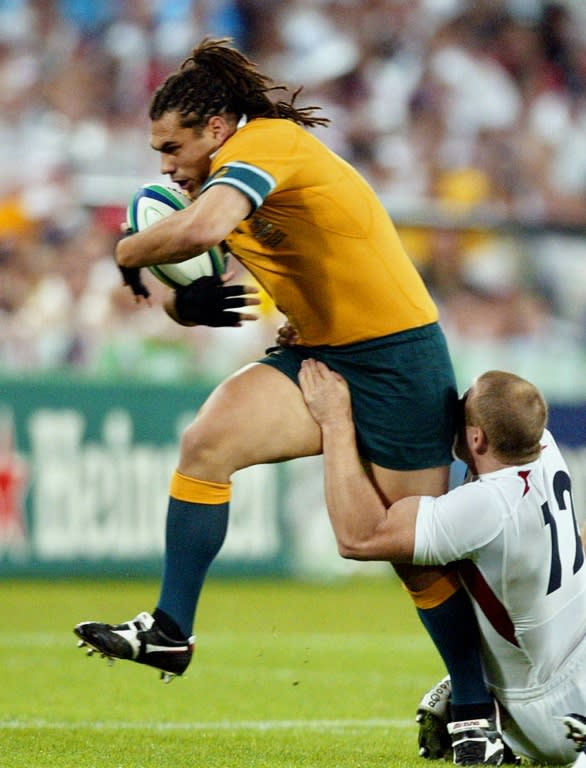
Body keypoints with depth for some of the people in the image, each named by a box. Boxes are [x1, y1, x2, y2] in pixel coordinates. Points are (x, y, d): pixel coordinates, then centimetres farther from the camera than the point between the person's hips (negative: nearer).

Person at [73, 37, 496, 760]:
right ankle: (170, 631, -14)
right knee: (205, 441, -15)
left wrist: (128, 252, -17)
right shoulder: (229, 180, 12)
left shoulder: (264, 141, -17)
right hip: (317, 354, 8)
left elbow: (200, 228, -35)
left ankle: (477, 710, 14)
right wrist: (183, 301, -8)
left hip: (395, 358, -8)